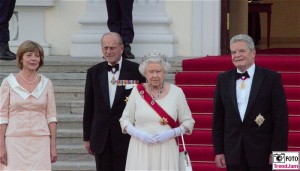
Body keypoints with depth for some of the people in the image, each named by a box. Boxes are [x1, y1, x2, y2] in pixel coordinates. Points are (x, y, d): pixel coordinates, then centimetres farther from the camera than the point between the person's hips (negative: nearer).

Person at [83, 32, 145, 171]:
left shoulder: (135, 71, -2)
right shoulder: (94, 72, 7)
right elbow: (89, 107, 10)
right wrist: (87, 137, 9)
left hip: (126, 137, -3)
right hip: (101, 137, 3)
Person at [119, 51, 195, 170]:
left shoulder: (176, 92, 3)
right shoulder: (137, 91, 4)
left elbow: (188, 122, 7)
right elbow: (125, 119, 9)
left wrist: (171, 133, -10)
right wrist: (137, 133, -10)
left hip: (166, 150, 0)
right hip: (140, 150, 0)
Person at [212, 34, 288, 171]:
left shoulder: (272, 78, -3)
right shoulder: (223, 79, 8)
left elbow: (281, 119, -5)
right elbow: (218, 118, 10)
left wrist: (277, 152, -10)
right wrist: (218, 150, 4)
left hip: (262, 153, -3)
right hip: (234, 153, 3)